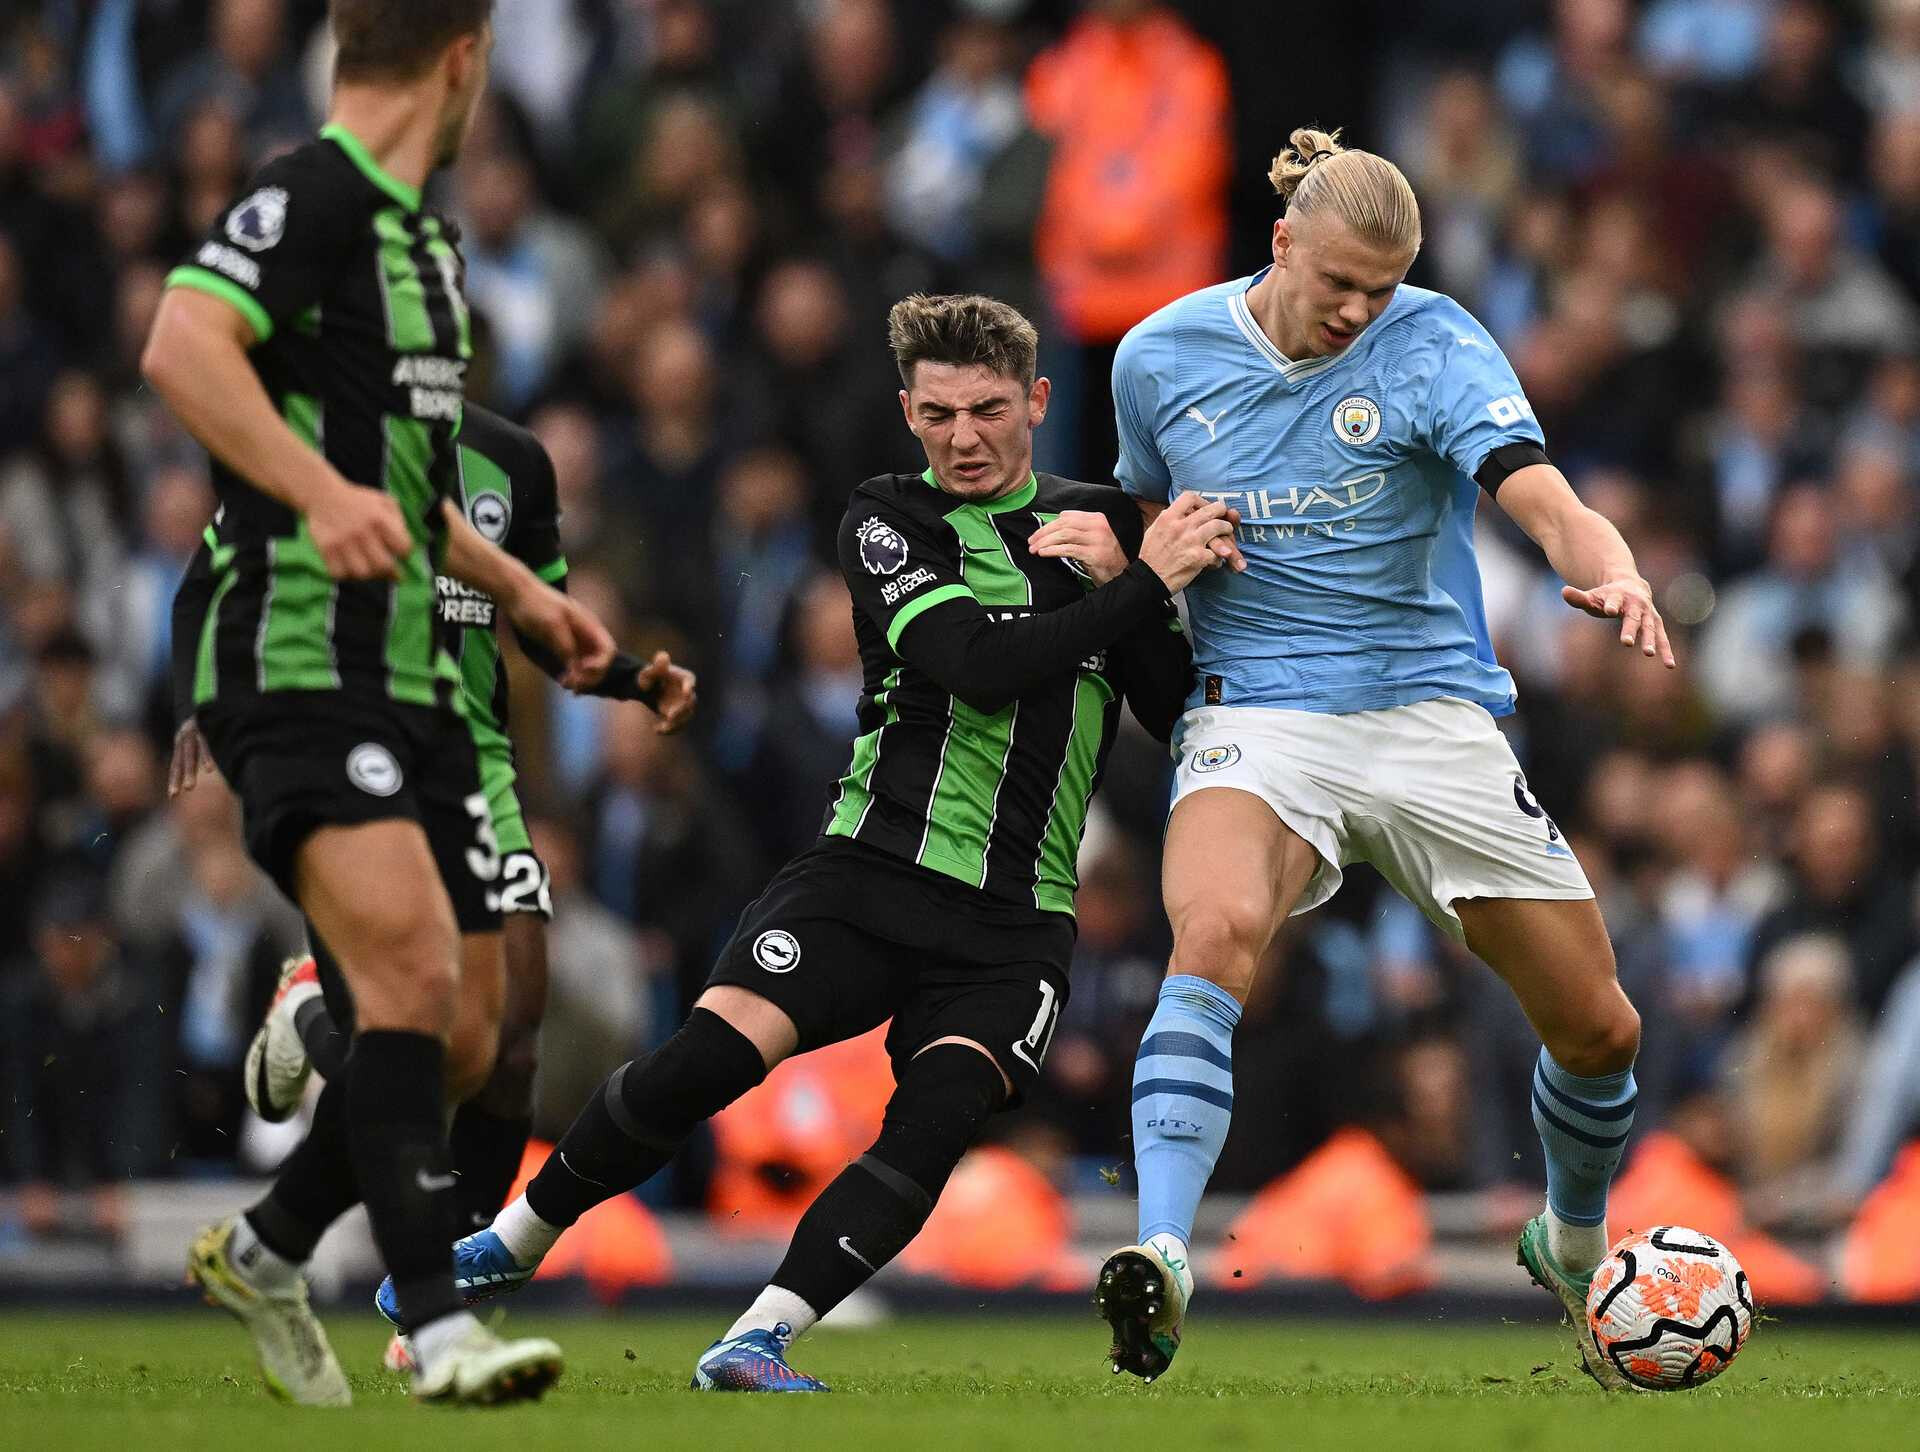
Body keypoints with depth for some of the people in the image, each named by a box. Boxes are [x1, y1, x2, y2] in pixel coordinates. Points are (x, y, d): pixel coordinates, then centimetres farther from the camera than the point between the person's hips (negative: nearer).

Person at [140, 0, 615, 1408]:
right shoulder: (308, 201, -10)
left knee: (461, 1037, 8)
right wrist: (322, 492, -39)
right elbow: (183, 346, -28)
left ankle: (266, 1252, 28)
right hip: (302, 669, -9)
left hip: (412, 683, 9)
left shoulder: (423, 238, 20)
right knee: (411, 967, -25)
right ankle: (444, 1329, -28)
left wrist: (520, 590, 35)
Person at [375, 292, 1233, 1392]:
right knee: (710, 1054, -19)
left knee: (937, 1119, -24)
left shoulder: (1104, 521, 13)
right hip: (870, 874, -2)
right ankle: (513, 1244, 3)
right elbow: (980, 663, -15)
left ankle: (758, 1343, -24)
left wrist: (1117, 579, -6)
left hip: (1015, 922, 2)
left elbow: (1188, 716, 8)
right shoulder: (890, 521, 2)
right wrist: (1148, 584, -18)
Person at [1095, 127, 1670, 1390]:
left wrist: (1611, 567, -44)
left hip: (1432, 708, 1)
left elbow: (1539, 493, -22)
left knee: (1598, 1026, 4)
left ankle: (1575, 1248, 35)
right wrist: (1164, 548, -3)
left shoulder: (1434, 342, -7)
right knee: (1218, 932, -34)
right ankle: (1161, 1259, -43)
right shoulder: (1162, 358, 2)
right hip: (1255, 710, -1)